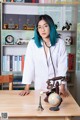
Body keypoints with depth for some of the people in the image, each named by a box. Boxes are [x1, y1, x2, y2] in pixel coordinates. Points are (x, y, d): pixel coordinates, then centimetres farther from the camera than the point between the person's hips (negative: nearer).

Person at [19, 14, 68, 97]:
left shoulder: (60, 43, -7)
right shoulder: (32, 43, -7)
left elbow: (62, 66, -9)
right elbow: (29, 65, -9)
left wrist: (62, 87, -18)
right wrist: (27, 88, -13)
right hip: (40, 85, 0)